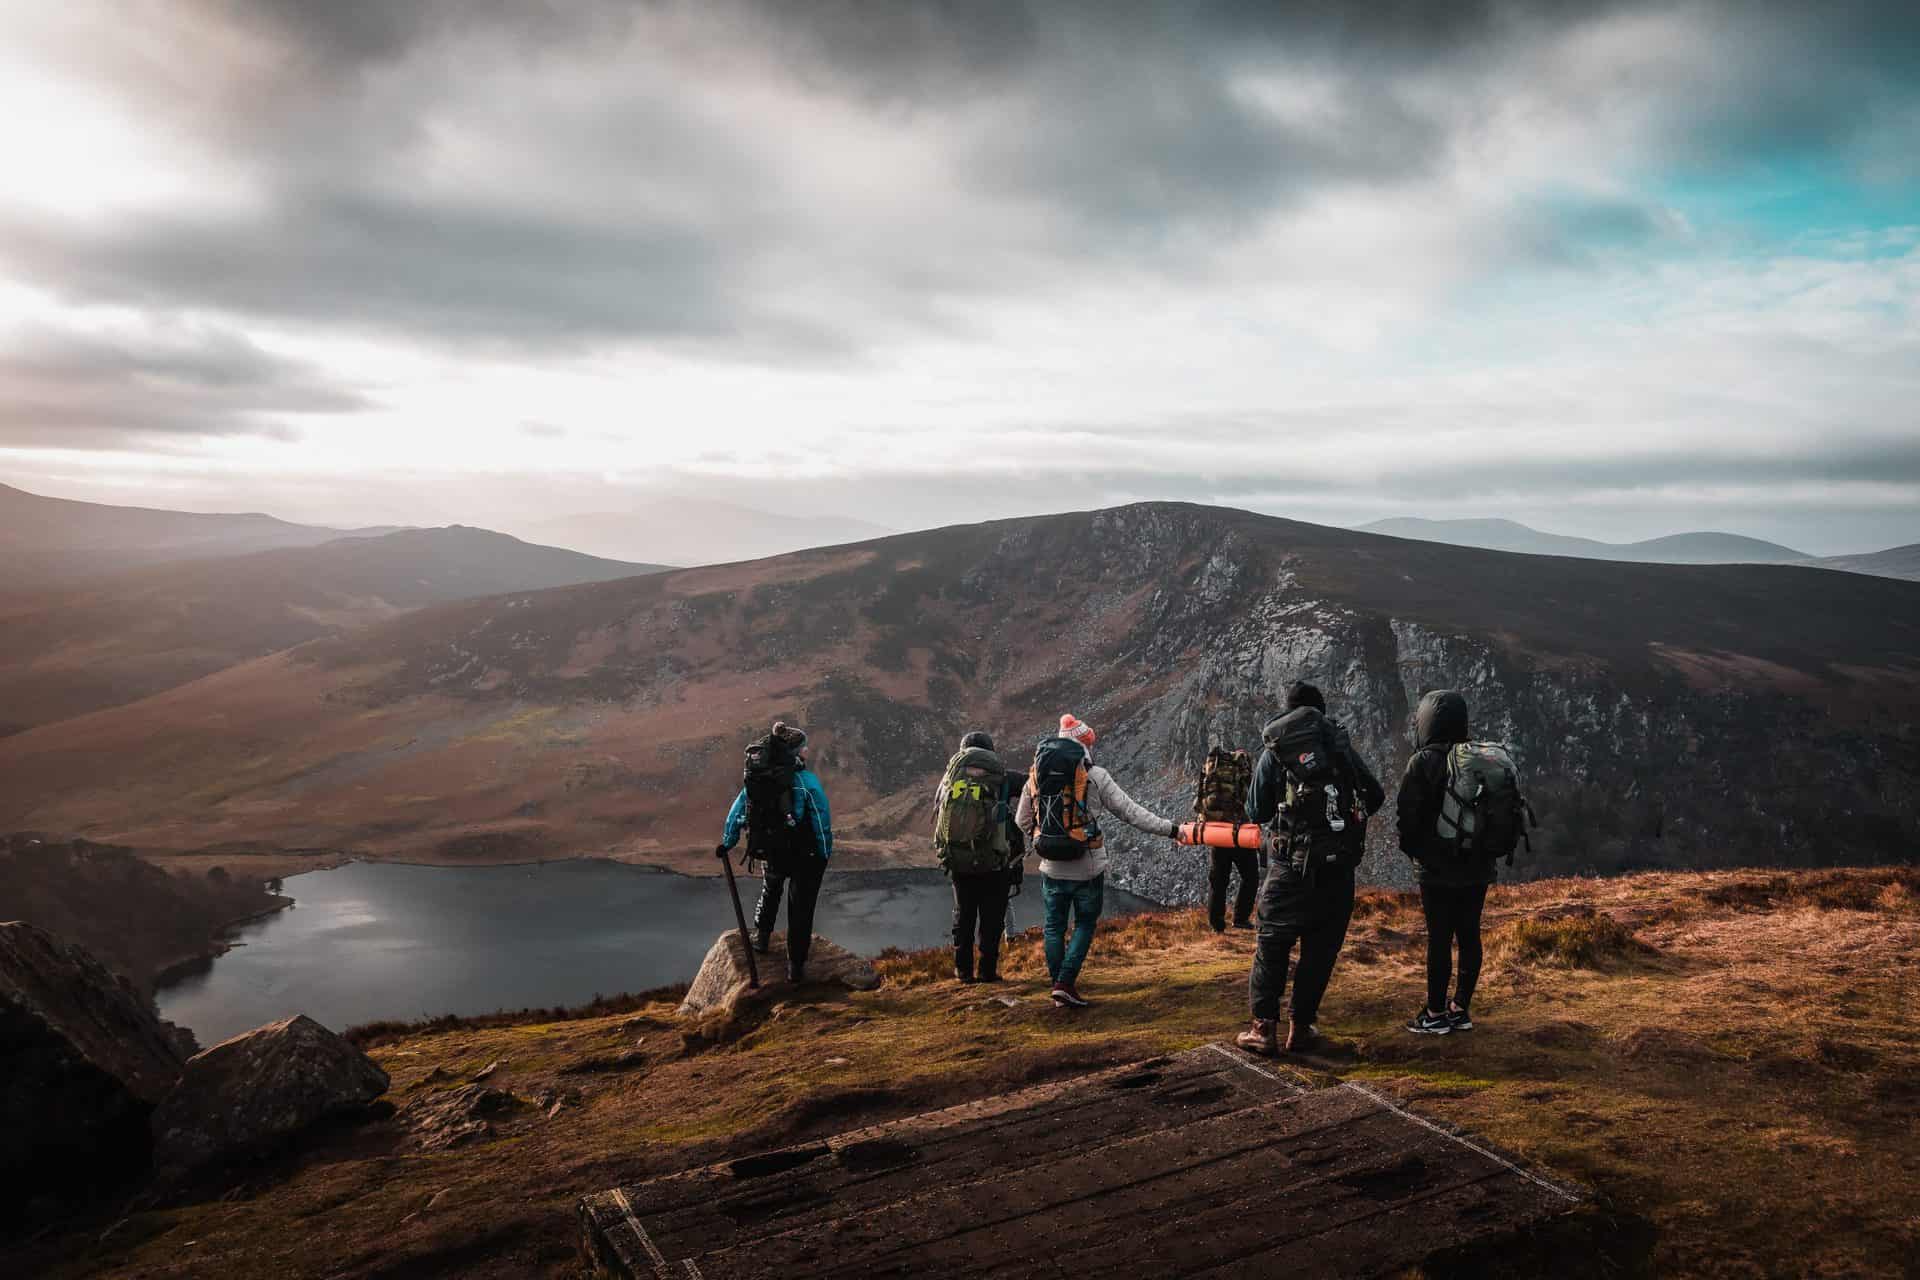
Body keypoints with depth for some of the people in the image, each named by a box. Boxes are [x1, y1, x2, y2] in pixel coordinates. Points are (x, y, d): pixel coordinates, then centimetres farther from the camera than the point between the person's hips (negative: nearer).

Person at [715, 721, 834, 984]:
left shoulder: (755, 778, -3)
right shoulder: (806, 780, -20)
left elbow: (736, 812, 8)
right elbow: (822, 820, -17)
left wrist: (727, 843, 21)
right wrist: (825, 854, -4)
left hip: (770, 852, 4)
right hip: (804, 854, -4)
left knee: (771, 889, 35)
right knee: (800, 907, 11)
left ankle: (762, 937, 44)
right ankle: (796, 965, 18)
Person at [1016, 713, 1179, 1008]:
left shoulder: (1036, 774, 2)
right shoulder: (1095, 776, -10)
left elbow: (1022, 821, 10)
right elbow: (1130, 812, -11)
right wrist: (1171, 829, -6)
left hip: (1052, 869, 3)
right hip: (1088, 869, -3)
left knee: (1053, 928, 14)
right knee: (1085, 925, 11)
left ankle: (1059, 985, 19)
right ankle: (1066, 983, 1)